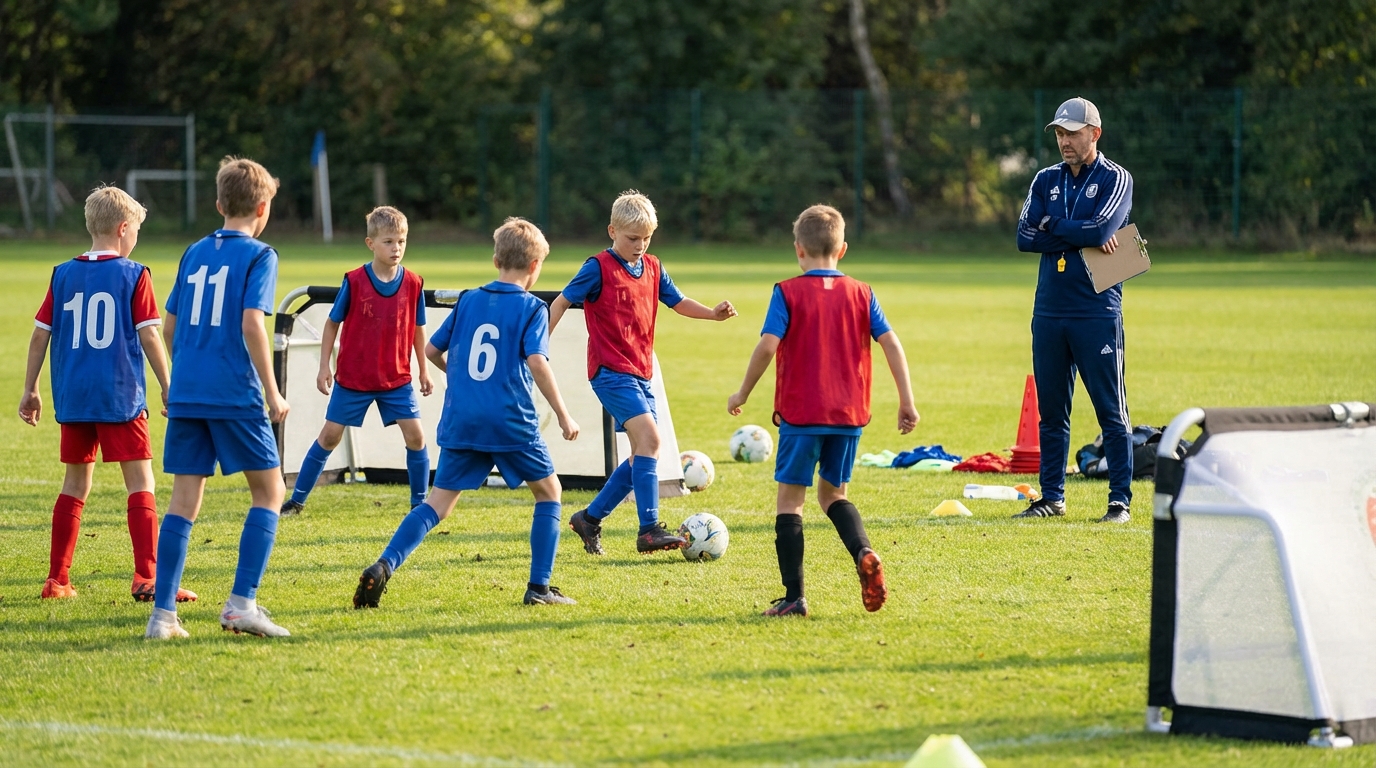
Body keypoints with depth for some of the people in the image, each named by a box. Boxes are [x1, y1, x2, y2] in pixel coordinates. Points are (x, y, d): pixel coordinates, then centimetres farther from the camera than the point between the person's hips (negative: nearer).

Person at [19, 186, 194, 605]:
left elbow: (40, 334, 7)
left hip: (72, 398, 4)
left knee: (76, 483, 15)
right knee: (140, 482, -1)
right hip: (121, 397, -4)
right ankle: (147, 578, -11)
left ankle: (57, 579, 14)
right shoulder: (133, 275, -4)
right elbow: (148, 337, -7)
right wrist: (168, 390, 0)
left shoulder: (63, 275, 7)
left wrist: (30, 390, 15)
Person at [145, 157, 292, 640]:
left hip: (186, 394, 5)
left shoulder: (194, 253, 14)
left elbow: (169, 327, 17)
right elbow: (251, 324, -14)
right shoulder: (258, 255, -3)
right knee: (269, 492, 6)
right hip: (235, 395, -5)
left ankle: (163, 614, 0)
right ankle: (242, 604, -5)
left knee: (184, 500, 6)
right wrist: (272, 394, -10)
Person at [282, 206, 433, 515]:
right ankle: (296, 500, 14)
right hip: (353, 377, -2)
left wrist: (423, 370, 10)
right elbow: (332, 324, -2)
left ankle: (420, 503, 8)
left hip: (397, 378, 2)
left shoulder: (413, 284, -5)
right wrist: (324, 367, -5)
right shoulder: (354, 281, -12)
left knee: (415, 434, -7)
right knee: (330, 435, 4)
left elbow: (418, 329, 7)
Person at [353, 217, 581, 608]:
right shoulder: (531, 308, -2)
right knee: (549, 491, 16)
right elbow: (536, 362, -15)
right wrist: (563, 416, -10)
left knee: (439, 502, 4)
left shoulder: (468, 301, 12)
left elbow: (431, 349, 16)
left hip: (461, 420, 4)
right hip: (511, 421, -4)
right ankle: (539, 587, 10)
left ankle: (384, 566, -17)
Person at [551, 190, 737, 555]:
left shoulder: (652, 268, 11)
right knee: (649, 439, -22)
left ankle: (590, 518, 23)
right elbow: (561, 303, -5)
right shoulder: (599, 268, -9)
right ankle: (650, 531, -25)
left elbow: (678, 302, 21)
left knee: (643, 454, 9)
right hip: (611, 372, -8)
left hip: (641, 374, 8)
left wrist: (713, 313, 4)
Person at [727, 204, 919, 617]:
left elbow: (768, 346, -13)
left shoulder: (788, 293, -4)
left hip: (800, 413, -4)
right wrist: (907, 402, 3)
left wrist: (742, 394, -2)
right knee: (833, 493, 20)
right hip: (849, 414, 4)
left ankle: (794, 596, -1)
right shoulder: (861, 294, 6)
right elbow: (891, 344, 0)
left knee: (790, 499, 4)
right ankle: (864, 552, -9)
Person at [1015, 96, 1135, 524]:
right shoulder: (1047, 181, 13)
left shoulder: (1115, 179, -1)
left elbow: (1100, 231, -16)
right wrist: (1081, 237, -8)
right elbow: (1025, 237, 0)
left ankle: (1120, 500, 0)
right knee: (1051, 410, 9)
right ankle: (1052, 497, 16)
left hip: (1097, 313, -5)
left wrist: (1052, 224, -3)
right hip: (1048, 312, 5)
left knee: (1111, 410, -3)